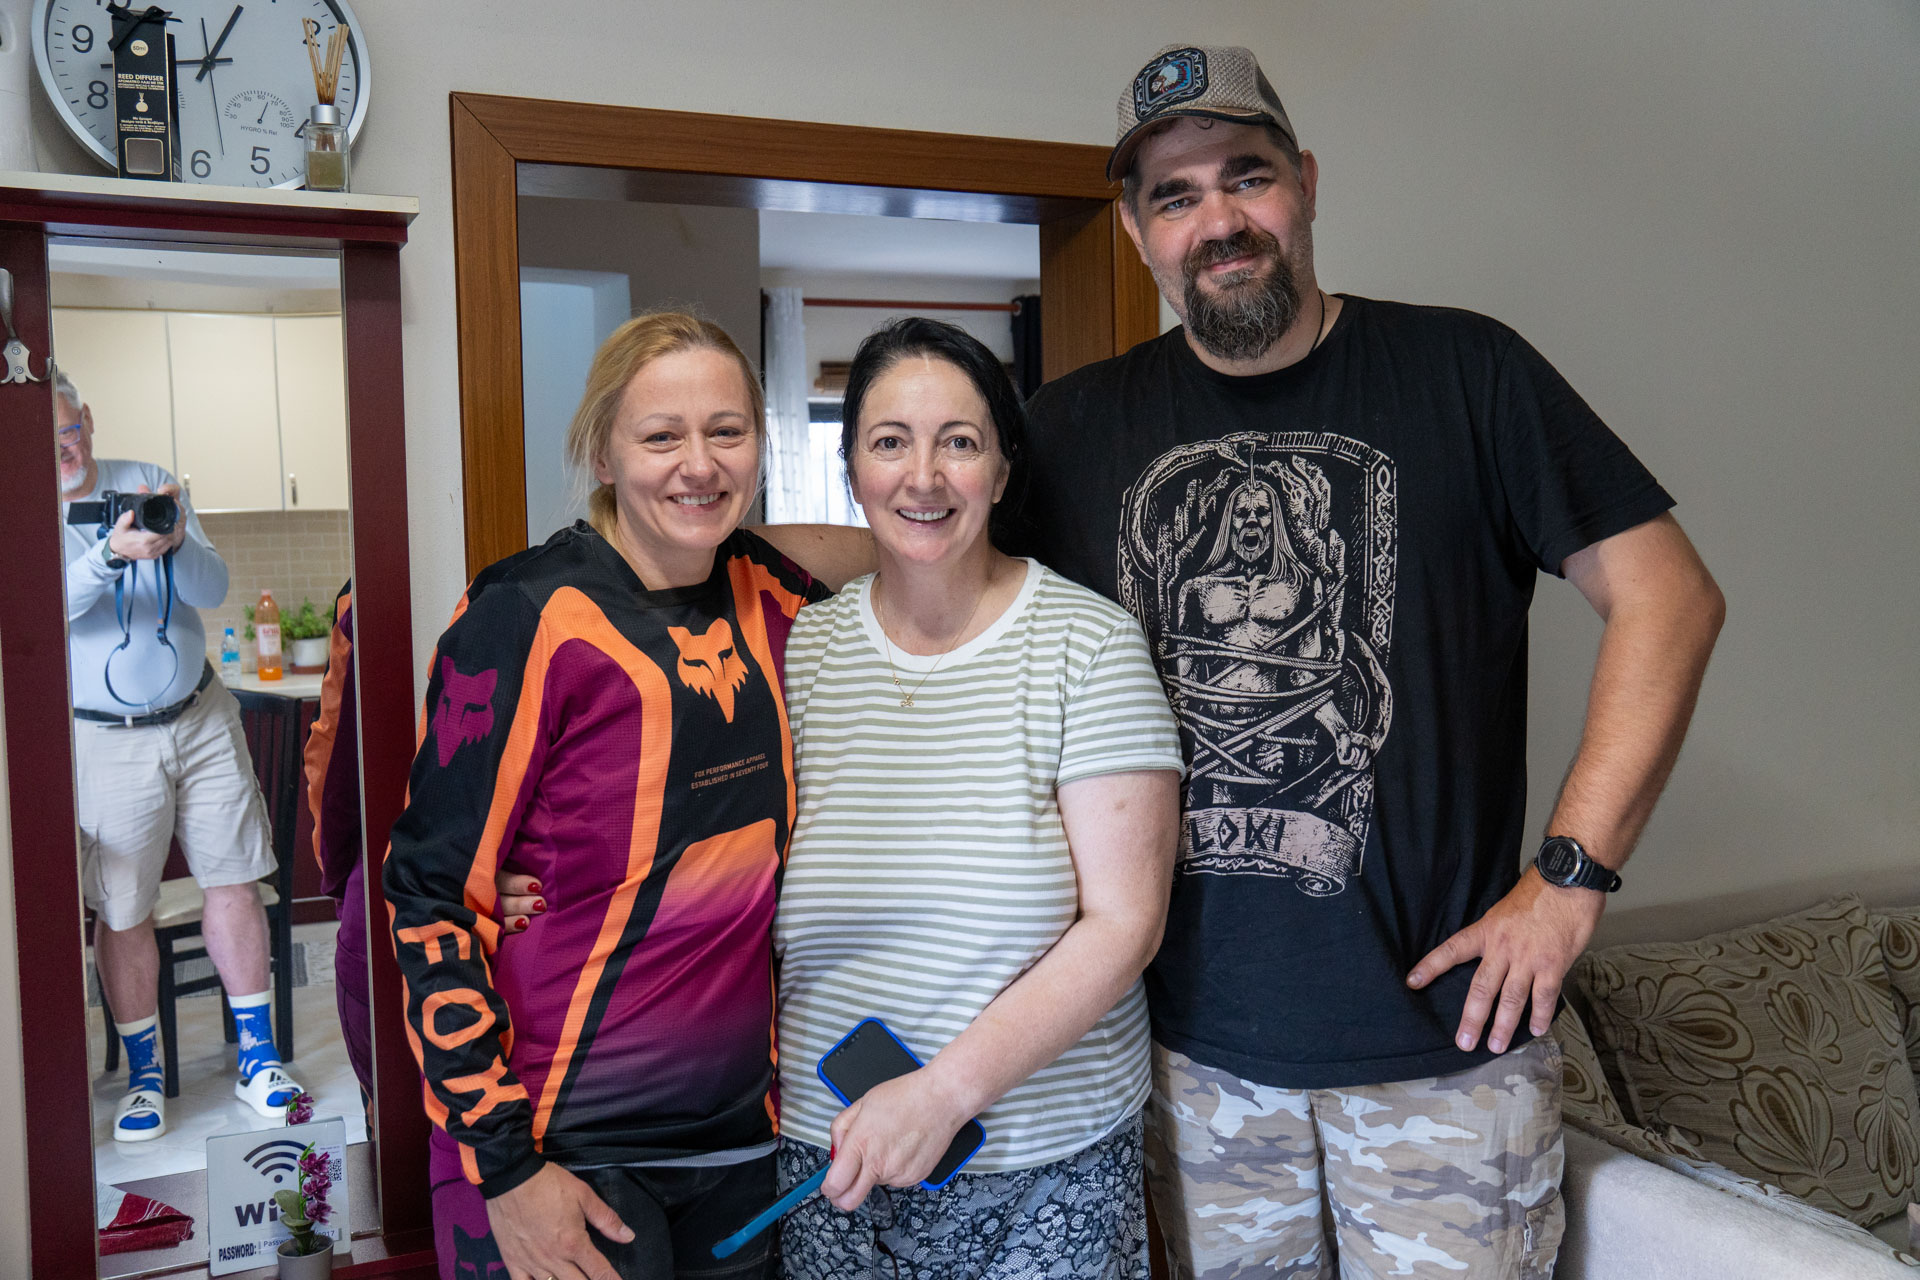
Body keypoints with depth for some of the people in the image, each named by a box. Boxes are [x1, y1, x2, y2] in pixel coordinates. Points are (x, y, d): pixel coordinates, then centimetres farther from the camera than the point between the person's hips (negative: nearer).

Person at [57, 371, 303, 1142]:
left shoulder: (150, 485, 3)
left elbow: (213, 590, -3)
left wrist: (177, 544, -24)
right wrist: (112, 555, -39)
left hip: (200, 718, 2)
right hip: (106, 740, -2)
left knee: (233, 881, 5)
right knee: (121, 913, 4)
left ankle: (257, 1057, 18)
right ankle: (144, 1075, 21)